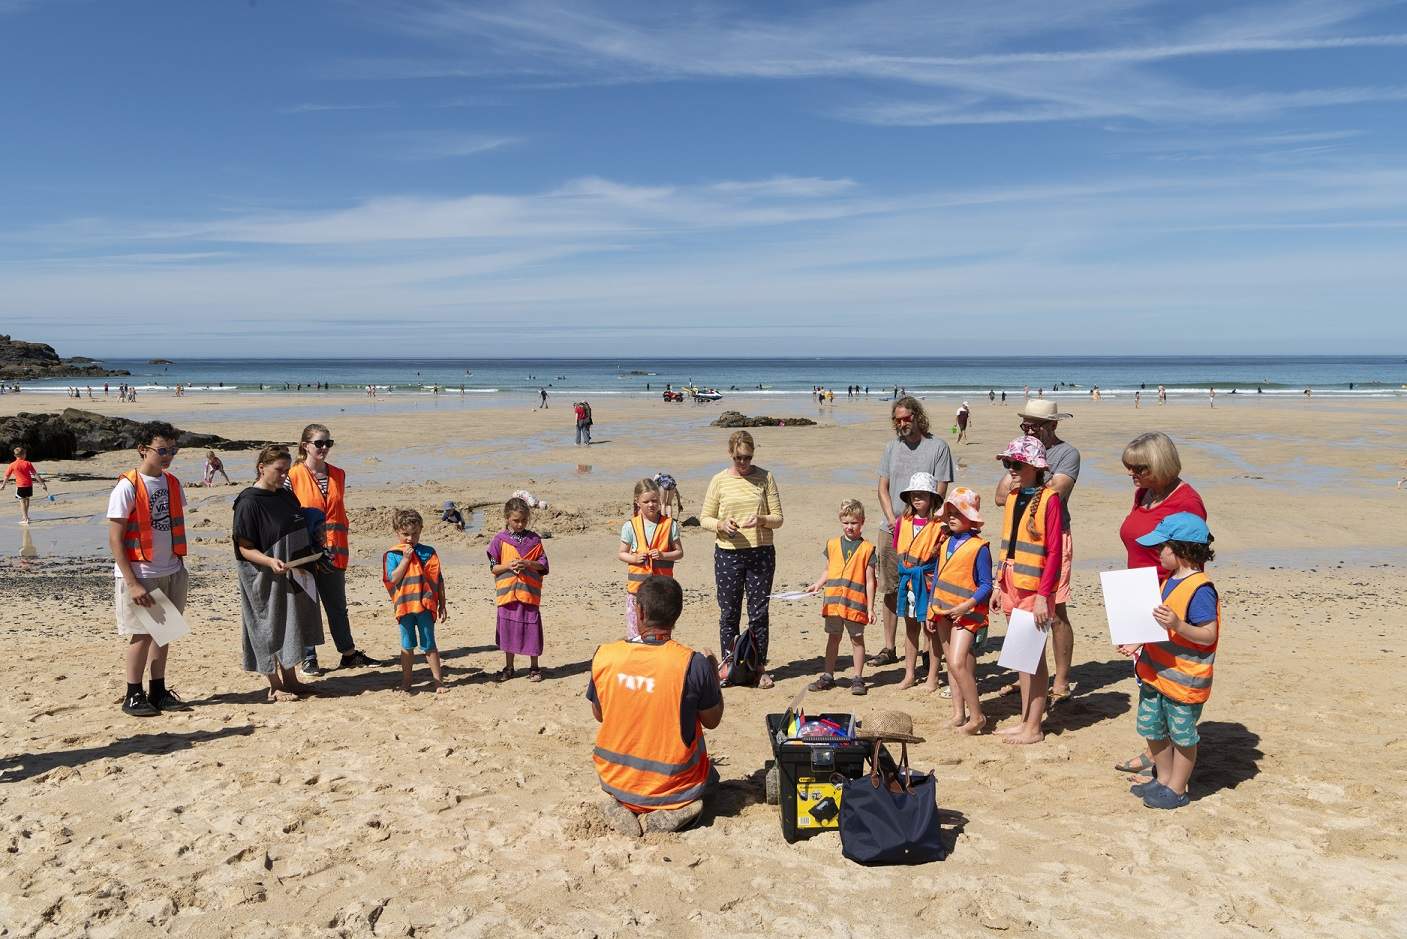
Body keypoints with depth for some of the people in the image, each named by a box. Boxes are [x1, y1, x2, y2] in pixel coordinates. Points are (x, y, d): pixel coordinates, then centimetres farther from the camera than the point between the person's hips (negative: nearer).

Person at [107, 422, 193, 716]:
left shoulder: (172, 483, 8)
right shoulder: (128, 486, -12)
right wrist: (132, 583, -17)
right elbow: (114, 539, -13)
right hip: (140, 574, -6)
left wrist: (180, 565, 10)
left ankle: (158, 691, 19)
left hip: (172, 572, 6)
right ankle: (133, 696, 14)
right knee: (142, 634, 1)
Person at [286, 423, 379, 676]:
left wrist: (342, 548, 10)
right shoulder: (293, 476, -7)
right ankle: (308, 659, 15)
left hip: (334, 552, 4)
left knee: (338, 606, 15)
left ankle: (349, 653, 24)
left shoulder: (338, 475, 8)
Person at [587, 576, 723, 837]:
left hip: (614, 780, 3)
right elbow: (712, 721, -6)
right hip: (672, 786, -2)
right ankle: (672, 811, -1)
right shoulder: (694, 664, -22)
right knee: (710, 779, 31)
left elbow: (599, 714, 3)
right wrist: (713, 673, 8)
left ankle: (621, 805, 4)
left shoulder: (604, 656, -14)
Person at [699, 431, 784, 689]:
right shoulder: (719, 481, 2)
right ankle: (728, 664, 19)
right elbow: (704, 518, 5)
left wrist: (761, 520, -18)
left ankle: (760, 667, 14)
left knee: (759, 613, 3)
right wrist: (721, 525, -15)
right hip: (728, 554, 0)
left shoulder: (765, 478, 3)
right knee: (729, 612, 6)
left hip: (761, 553, 0)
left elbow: (778, 518, 3)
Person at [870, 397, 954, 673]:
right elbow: (883, 488, 10)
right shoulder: (892, 448, 12)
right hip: (890, 530, 5)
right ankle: (889, 648, 16)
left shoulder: (938, 447, -3)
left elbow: (939, 493, -7)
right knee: (890, 590, 8)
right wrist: (893, 521, -5)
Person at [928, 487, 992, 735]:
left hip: (965, 613, -8)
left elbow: (985, 585, -11)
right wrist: (931, 607, 14)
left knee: (958, 663, -17)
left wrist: (966, 605, -22)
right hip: (943, 611, 8)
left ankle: (976, 716, -7)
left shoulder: (979, 547, -11)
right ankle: (958, 713, 19)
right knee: (951, 664, 11)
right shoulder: (946, 543, 9)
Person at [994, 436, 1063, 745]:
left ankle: (1034, 728, 10)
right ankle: (1024, 720, 24)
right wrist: (1000, 584, 12)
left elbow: (1054, 552, -15)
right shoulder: (1013, 496, 11)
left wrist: (1043, 596, -18)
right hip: (1012, 584, 8)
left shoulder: (1048, 498, -12)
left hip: (1034, 588, -8)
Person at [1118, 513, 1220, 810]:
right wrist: (1137, 644, 7)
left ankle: (1176, 789, 21)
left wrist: (1177, 624, -37)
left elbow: (1209, 635, -23)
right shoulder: (1169, 581, 7)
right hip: (1156, 673, 9)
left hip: (1184, 679, -9)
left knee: (1182, 735, 8)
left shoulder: (1200, 589, -21)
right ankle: (1163, 779, 35)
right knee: (1152, 729, 18)